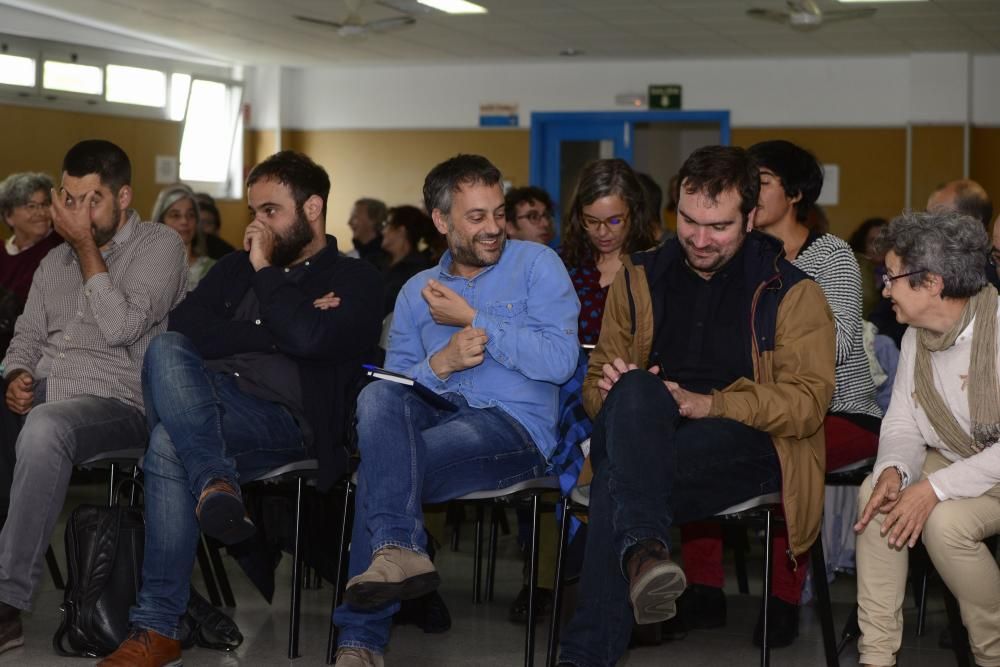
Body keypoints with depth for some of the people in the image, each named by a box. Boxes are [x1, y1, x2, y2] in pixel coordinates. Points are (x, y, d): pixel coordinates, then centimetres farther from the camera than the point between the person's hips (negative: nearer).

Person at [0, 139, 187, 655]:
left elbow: (122, 326, -12)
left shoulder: (160, 246, 1)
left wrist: (87, 247, -8)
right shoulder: (55, 260, 22)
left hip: (116, 400, -6)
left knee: (45, 427, -39)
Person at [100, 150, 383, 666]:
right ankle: (215, 484, -43)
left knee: (170, 445, -32)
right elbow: (184, 328, 6)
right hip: (205, 400, 5)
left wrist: (266, 271, 0)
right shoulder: (236, 267, 26)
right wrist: (274, 331, -2)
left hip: (283, 420, -5)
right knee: (166, 350, -28)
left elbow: (308, 339, -13)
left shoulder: (354, 281, 9)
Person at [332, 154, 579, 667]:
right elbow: (395, 383, 11)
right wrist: (440, 364, -10)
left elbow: (559, 360, -9)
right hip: (434, 414, 4)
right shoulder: (417, 292, 20)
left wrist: (472, 318, -7)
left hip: (514, 427, -4)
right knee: (378, 396, -31)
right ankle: (399, 549, -44)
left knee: (380, 470, -29)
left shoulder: (535, 264, 6)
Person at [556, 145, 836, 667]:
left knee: (616, 482, -35)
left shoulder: (791, 290, 7)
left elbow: (807, 401, -4)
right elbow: (596, 383, 19)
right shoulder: (639, 279, 17)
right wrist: (611, 391, -8)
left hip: (748, 446, -3)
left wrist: (709, 404, -17)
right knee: (636, 391, -36)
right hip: (647, 441, 3)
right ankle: (643, 549, -53)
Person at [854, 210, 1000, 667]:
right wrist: (893, 469, -19)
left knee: (945, 520, -30)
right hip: (955, 458, 7)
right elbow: (902, 423, 3)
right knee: (877, 492, -14)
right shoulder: (917, 336, 0)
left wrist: (936, 488, -31)